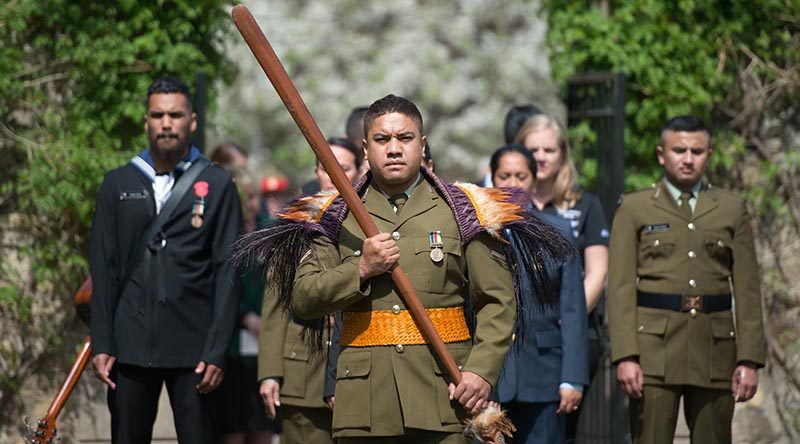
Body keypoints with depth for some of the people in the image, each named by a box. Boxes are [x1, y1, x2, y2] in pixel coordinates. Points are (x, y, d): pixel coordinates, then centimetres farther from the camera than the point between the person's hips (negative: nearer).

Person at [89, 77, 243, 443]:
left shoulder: (217, 185, 5)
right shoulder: (118, 184, 11)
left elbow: (227, 272, 0)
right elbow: (103, 270, 9)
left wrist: (216, 352, -7)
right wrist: (101, 344, 1)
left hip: (192, 345, -2)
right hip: (130, 344, 2)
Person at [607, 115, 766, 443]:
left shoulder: (732, 209, 12)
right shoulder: (634, 209, 7)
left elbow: (747, 290, 8)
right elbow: (620, 288, 0)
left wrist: (749, 360, -1)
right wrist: (625, 356, -11)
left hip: (715, 352, 2)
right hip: (654, 351, -2)